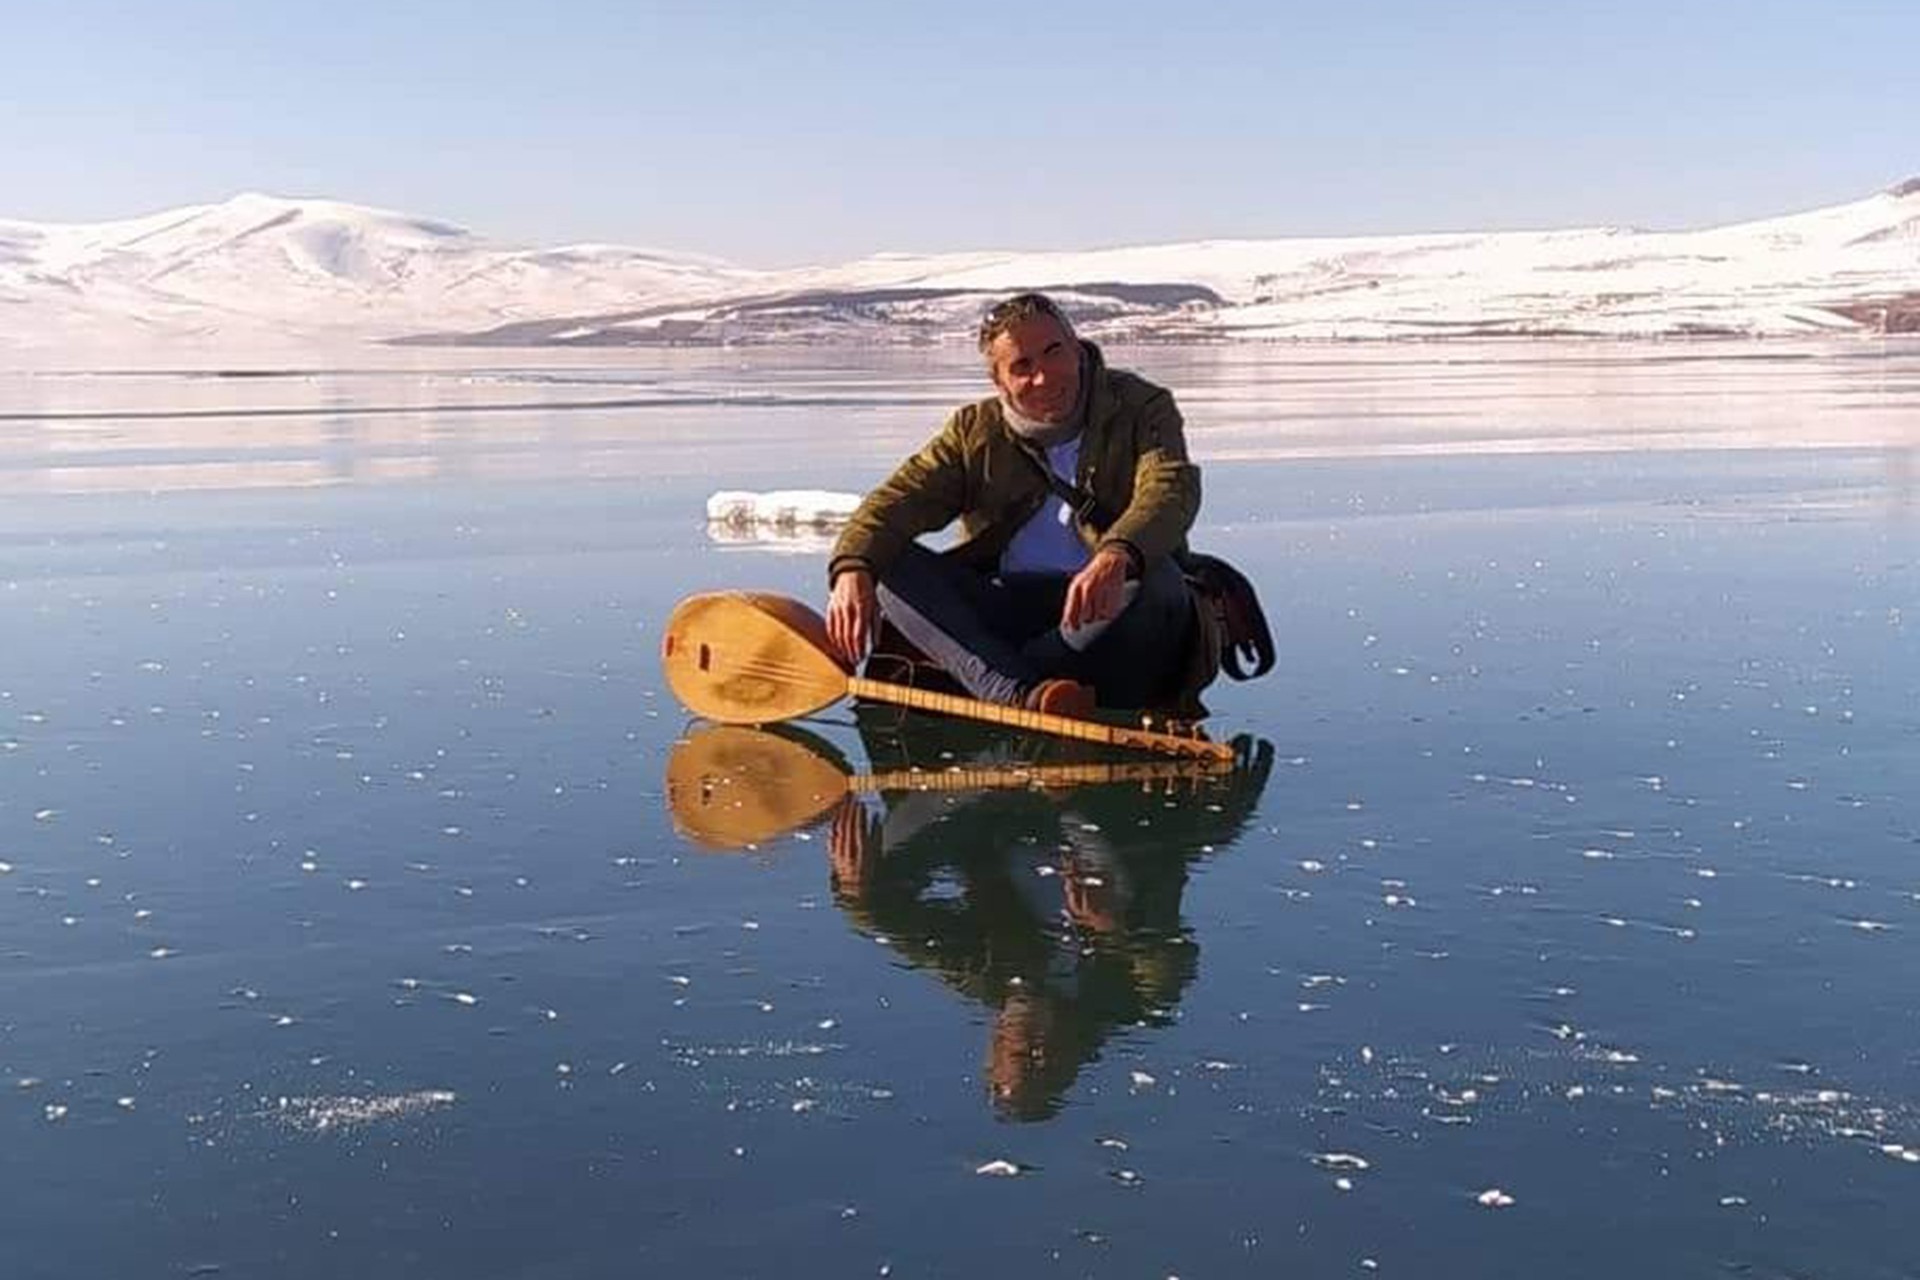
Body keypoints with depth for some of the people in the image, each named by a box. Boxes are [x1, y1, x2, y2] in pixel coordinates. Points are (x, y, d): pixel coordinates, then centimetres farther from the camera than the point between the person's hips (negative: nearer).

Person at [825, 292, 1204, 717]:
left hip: (1105, 614, -3)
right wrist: (853, 568, -24)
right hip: (1001, 612, 3)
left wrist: (1117, 557, -40)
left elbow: (1173, 489, -17)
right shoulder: (974, 431, 13)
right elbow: (901, 497, -1)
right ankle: (1019, 694, -42)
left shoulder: (1142, 408, 3)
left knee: (1157, 581, -34)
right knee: (891, 564, -18)